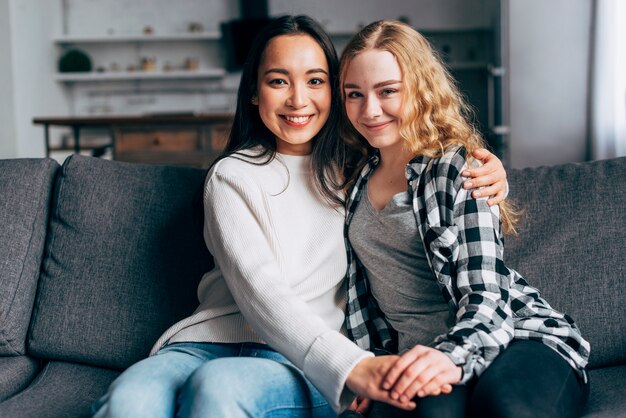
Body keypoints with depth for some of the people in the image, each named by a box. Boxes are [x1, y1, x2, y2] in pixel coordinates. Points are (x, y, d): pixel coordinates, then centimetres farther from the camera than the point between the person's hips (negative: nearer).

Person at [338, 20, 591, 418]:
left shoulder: (460, 168, -3)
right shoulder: (358, 176, 15)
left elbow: (485, 294, -11)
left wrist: (454, 356, -30)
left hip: (519, 337, -2)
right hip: (417, 358, 3)